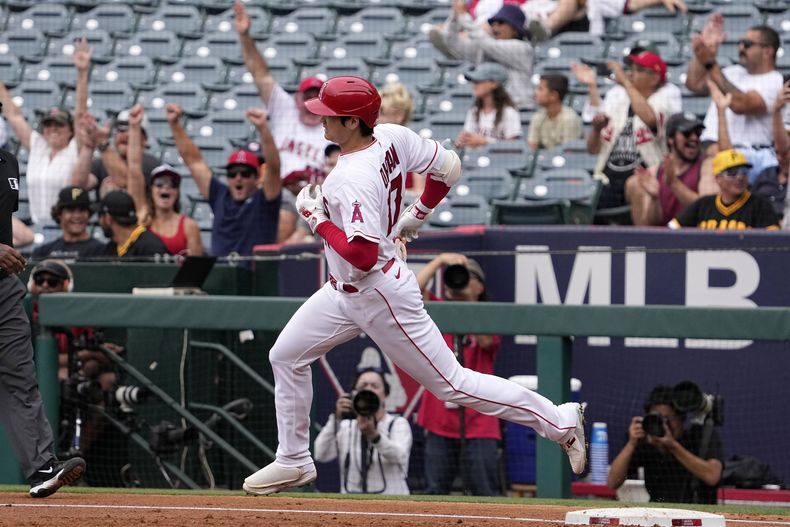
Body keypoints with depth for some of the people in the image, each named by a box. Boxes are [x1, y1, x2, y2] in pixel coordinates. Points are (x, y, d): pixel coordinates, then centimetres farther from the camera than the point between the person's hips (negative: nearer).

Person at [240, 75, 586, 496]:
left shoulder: (353, 181, -30)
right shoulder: (392, 137, -5)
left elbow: (362, 256, -34)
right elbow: (448, 167, 5)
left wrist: (317, 219, -22)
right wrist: (415, 216, 16)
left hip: (380, 296, -10)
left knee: (451, 384, -2)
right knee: (285, 356, 12)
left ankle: (561, 421, 6)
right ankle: (294, 462, 22)